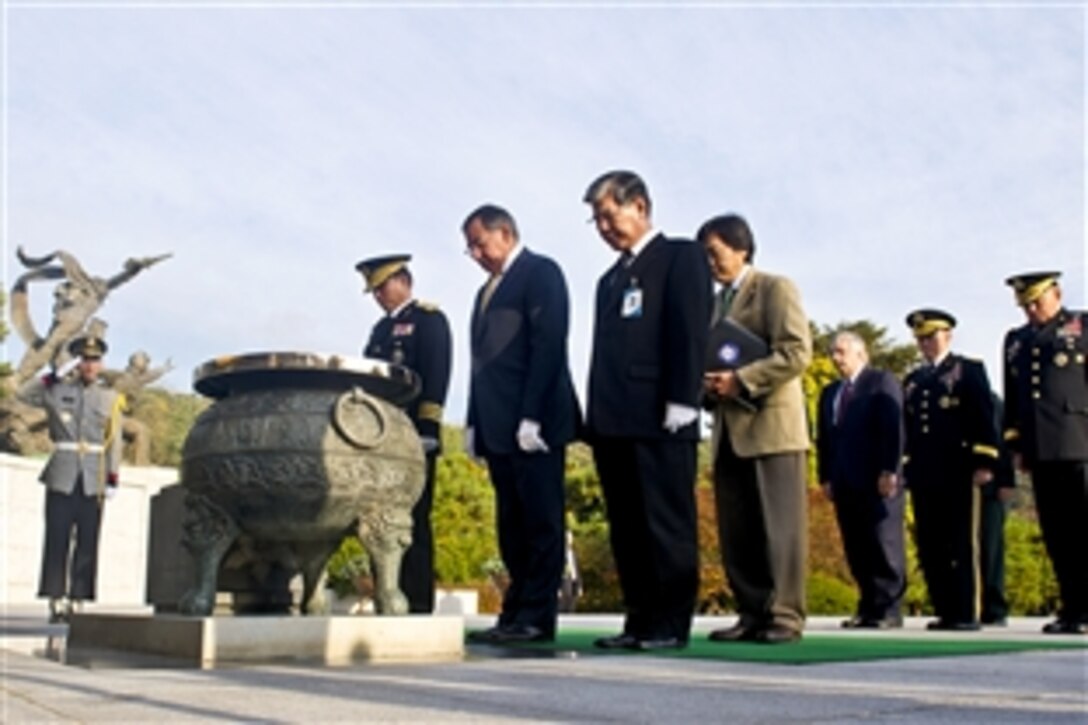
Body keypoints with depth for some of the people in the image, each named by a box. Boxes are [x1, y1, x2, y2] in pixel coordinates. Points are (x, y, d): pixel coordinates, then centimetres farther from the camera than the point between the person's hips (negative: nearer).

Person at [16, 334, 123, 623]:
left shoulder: (110, 399, 8)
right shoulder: (56, 391, 7)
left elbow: (114, 442, 6)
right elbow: (23, 394, 10)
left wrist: (112, 477, 0)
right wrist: (49, 377, 0)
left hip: (93, 480, 1)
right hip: (61, 477, -1)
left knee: (87, 543, 1)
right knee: (57, 540, -2)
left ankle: (77, 600, 6)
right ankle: (56, 601, 1)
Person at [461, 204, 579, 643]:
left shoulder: (540, 273, -1)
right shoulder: (488, 290, 24)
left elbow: (548, 344, -11)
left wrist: (532, 417, -18)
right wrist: (475, 423, 11)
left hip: (533, 424, -8)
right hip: (498, 427, 8)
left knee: (540, 521, -5)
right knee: (511, 525, 8)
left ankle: (536, 618, -2)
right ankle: (515, 614, 12)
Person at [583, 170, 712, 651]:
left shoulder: (681, 256, 4)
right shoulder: (611, 279, 25)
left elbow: (691, 331, -8)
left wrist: (680, 402, -16)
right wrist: (596, 416, 12)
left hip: (659, 419, -7)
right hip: (613, 422, 7)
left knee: (668, 528, -4)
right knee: (627, 531, 6)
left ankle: (671, 625, 1)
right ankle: (640, 621, 11)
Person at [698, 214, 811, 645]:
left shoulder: (775, 288, 1)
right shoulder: (717, 302, 23)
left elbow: (797, 352, -11)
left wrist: (741, 380, -18)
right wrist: (710, 385, 3)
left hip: (771, 426, -7)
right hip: (729, 432, 7)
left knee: (778, 526, -5)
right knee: (736, 531, 4)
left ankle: (784, 616, -2)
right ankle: (752, 613, 9)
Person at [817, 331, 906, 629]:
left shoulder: (882, 382, 2)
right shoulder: (829, 392, 21)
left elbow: (893, 428, -7)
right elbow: (823, 438, 19)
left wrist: (889, 471, -15)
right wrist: (826, 477, 9)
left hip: (877, 481, -6)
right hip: (844, 483, 6)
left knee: (884, 546, -5)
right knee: (856, 550, 3)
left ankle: (889, 610, -1)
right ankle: (868, 608, 7)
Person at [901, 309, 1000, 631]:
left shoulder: (970, 371, 5)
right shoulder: (913, 380, 20)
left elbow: (985, 420, -3)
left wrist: (984, 463, -11)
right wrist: (906, 469, 13)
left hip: (958, 474, -5)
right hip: (924, 477, 5)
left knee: (961, 545, -4)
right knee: (930, 547, 4)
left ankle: (967, 613, 0)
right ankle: (945, 612, 10)